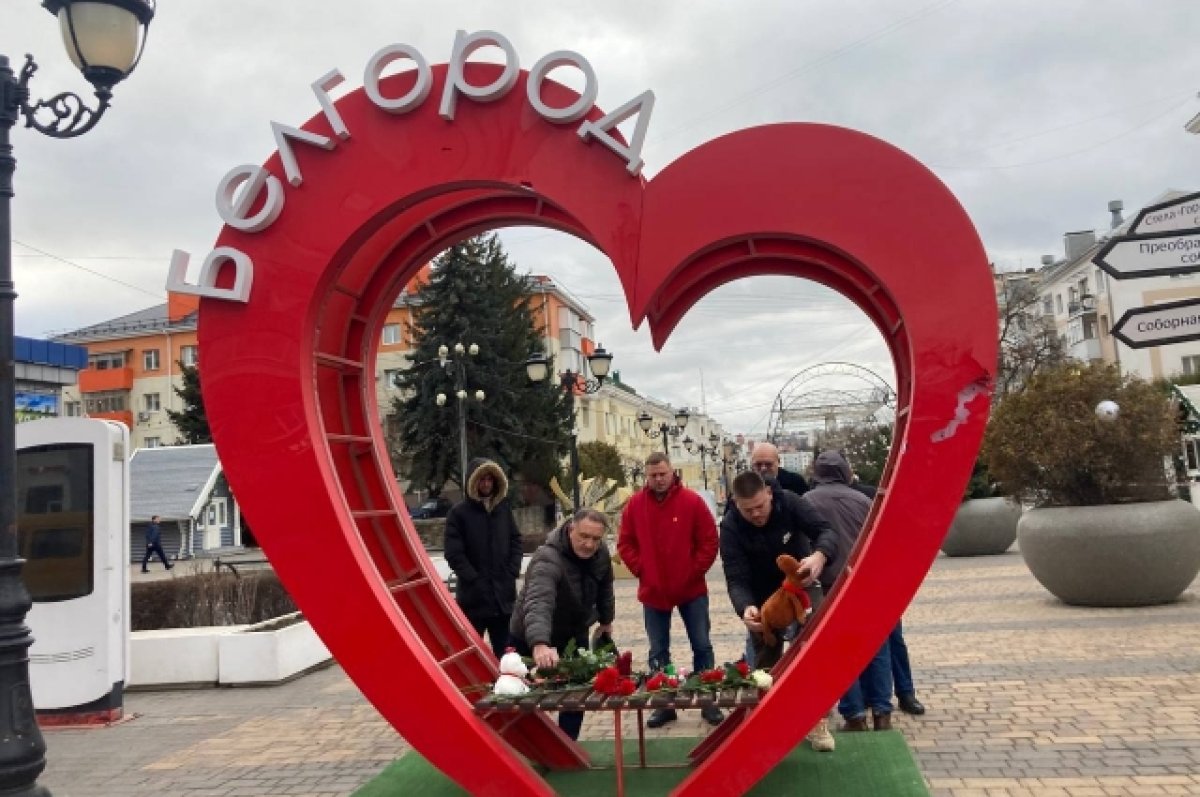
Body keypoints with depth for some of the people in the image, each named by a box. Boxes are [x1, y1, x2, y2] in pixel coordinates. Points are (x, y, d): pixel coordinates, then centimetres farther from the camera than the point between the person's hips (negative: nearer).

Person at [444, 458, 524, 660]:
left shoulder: (504, 508, 11)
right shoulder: (458, 512, -4)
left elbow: (516, 541, 13)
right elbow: (454, 554, -9)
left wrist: (512, 573, 0)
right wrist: (475, 580, -14)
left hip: (503, 592, 4)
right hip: (473, 595, -4)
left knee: (504, 651, 12)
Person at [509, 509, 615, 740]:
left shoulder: (601, 553, -15)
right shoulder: (548, 559, -37)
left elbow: (604, 587, 6)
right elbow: (538, 603, -53)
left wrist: (606, 620, 17)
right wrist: (540, 645, -67)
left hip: (574, 633, 5)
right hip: (531, 637, -5)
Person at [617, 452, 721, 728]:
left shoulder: (692, 501, -8)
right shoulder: (635, 504, -1)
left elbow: (709, 542, -5)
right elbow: (625, 544, 4)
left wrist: (694, 572, -9)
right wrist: (642, 571, -4)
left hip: (691, 589, -2)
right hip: (653, 591, 2)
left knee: (702, 646, 7)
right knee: (658, 652, 9)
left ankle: (708, 702, 19)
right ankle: (664, 705, 20)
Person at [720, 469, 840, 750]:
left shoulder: (790, 502, -24)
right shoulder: (731, 527, -26)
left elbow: (826, 530, -29)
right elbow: (736, 578, -29)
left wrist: (820, 555, -53)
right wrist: (746, 608, -51)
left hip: (802, 586, 0)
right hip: (764, 598, 0)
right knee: (765, 663, 9)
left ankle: (817, 719, -6)